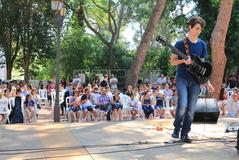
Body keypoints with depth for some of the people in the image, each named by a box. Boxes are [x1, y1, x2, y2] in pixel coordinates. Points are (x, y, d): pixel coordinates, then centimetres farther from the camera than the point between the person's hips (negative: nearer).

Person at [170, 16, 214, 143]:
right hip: (182, 78, -4)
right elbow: (172, 61, 0)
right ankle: (177, 128, 6)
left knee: (191, 109, 2)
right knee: (183, 105, -18)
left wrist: (207, 82, 7)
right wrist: (184, 61, -20)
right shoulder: (180, 43, -3)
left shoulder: (202, 44, 10)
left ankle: (184, 134, 14)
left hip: (195, 80, 4)